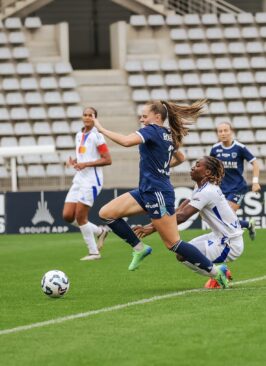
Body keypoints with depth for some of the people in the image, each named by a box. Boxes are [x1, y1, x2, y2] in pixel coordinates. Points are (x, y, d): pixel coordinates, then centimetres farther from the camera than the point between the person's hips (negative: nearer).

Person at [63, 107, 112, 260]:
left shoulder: (96, 136, -10)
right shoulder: (79, 135, 14)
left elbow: (108, 160, -13)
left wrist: (86, 164, -19)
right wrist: (74, 161, 4)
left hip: (91, 180, -8)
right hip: (79, 178, 8)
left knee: (80, 216, -9)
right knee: (68, 215, 1)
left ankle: (94, 252, 4)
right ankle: (100, 231, 18)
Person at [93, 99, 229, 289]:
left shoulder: (153, 130, -14)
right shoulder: (169, 135, 11)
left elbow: (126, 141, -30)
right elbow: (179, 157, 29)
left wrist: (101, 129, -21)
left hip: (157, 194, -9)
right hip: (146, 191, 9)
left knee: (173, 243, -4)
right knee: (106, 213, 2)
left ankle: (215, 271, 3)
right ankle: (139, 248, 9)